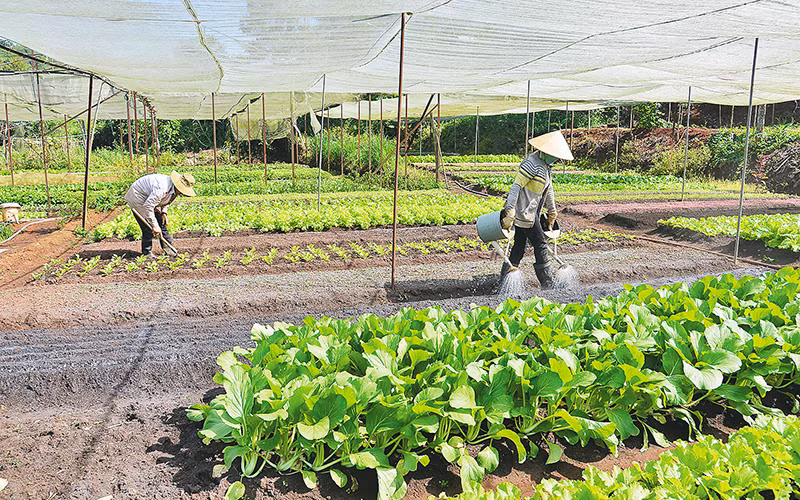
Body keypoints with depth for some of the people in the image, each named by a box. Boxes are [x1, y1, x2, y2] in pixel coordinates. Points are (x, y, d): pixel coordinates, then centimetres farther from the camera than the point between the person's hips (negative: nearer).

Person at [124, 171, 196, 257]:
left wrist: (163, 212, -3)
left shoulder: (174, 189, -8)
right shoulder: (162, 188, -37)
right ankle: (146, 253, 1)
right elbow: (148, 206, -37)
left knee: (162, 222, 8)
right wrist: (154, 225, -34)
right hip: (137, 198, -9)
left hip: (149, 199, 9)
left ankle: (167, 246, 18)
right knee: (148, 227, -12)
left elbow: (165, 200, 13)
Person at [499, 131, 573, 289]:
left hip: (530, 213, 9)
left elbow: (548, 189, 25)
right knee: (540, 245, -1)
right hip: (525, 213, -9)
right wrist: (510, 211, -29)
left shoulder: (545, 165, 14)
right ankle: (548, 283, 9)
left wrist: (552, 211, 33)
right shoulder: (531, 163, -18)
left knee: (519, 246, 10)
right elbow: (516, 186, -23)